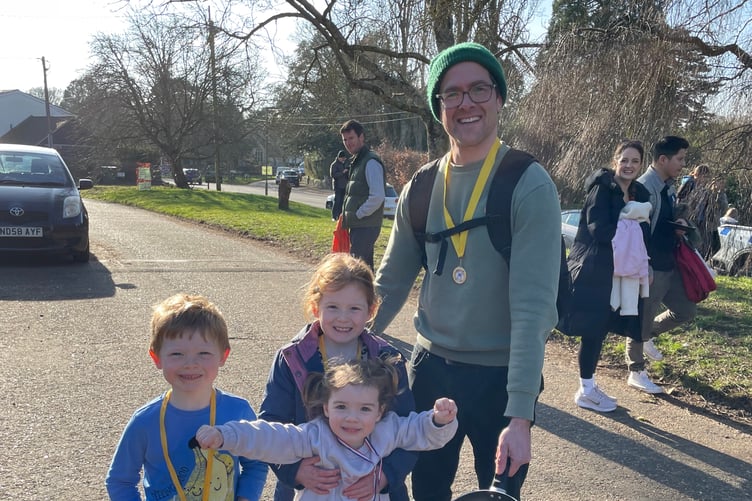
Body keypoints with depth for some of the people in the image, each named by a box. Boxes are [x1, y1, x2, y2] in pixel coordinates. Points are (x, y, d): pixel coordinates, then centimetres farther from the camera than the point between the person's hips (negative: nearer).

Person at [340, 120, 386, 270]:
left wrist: (359, 214, -14)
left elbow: (377, 197, -22)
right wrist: (347, 215, 12)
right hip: (358, 226, 10)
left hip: (366, 227, -10)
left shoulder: (371, 162, -14)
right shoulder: (356, 161, 17)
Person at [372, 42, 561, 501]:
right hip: (430, 365, 4)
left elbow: (533, 306, -21)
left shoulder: (529, 185, -15)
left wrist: (520, 415, -25)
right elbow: (391, 284, 7)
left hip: (500, 375, -4)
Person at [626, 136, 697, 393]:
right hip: (650, 268, -9)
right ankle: (636, 372, 16)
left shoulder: (668, 187, 11)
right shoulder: (644, 188, -19)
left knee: (686, 309, 17)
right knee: (642, 320, 3)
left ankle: (649, 336, 36)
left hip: (670, 266, 9)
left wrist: (682, 223, 1)